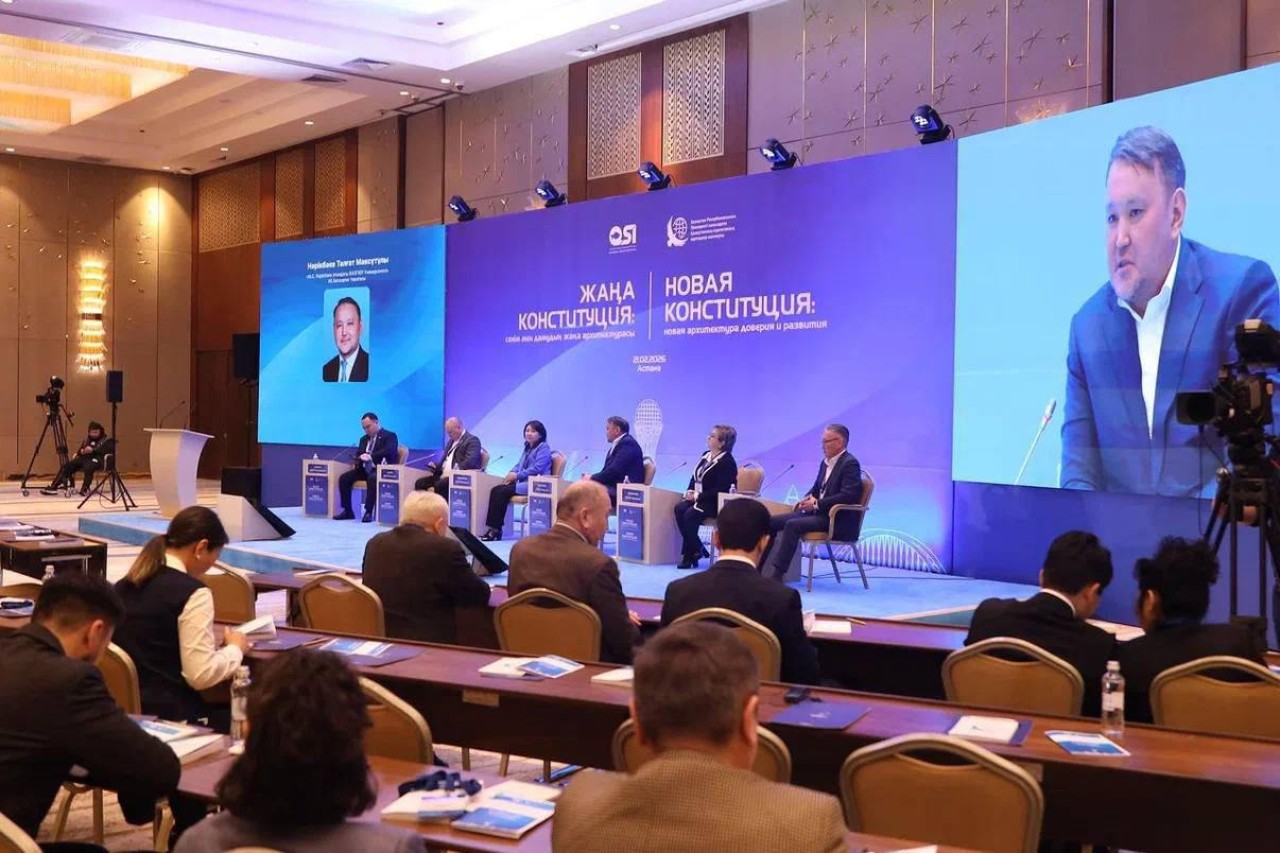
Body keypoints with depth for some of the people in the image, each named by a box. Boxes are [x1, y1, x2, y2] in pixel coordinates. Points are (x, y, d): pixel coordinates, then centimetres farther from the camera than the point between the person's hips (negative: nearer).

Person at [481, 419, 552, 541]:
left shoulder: (543, 448, -2)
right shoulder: (528, 448, 25)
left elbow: (537, 468, -14)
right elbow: (519, 465, 26)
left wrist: (517, 475, -14)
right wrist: (511, 473, 3)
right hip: (524, 483, 8)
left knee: (501, 492, -23)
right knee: (496, 490, -15)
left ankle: (496, 529, -19)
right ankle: (493, 528, -23)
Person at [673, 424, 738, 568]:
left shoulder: (727, 462, -13)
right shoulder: (706, 455, 13)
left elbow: (720, 489, -19)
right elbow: (694, 477, 19)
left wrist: (698, 496, -20)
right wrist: (690, 491, -1)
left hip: (714, 503, -8)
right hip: (698, 499, 8)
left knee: (690, 514, -29)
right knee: (679, 508, -18)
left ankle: (689, 555, -10)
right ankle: (696, 550, -11)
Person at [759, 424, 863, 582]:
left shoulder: (850, 463, -12)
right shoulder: (825, 462, 15)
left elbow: (848, 496, -23)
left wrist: (817, 504, -20)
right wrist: (808, 498, 1)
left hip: (838, 520, -9)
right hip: (817, 512, 9)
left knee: (793, 525, -29)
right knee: (772, 522, -3)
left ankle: (777, 575, -30)